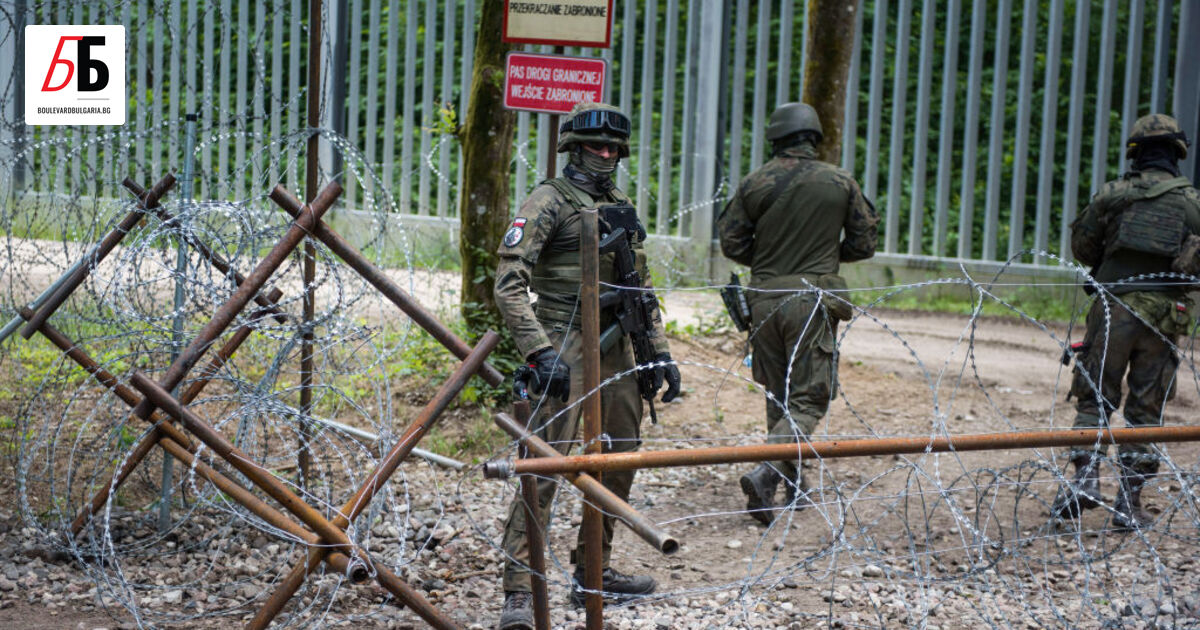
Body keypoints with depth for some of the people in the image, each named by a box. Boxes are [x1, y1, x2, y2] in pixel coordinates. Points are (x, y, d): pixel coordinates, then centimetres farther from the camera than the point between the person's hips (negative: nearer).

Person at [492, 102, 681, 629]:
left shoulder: (622, 208, 16)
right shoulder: (549, 201, -6)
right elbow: (509, 281, -15)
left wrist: (660, 351, 14)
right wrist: (538, 351, -23)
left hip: (616, 350, 8)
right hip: (565, 348, -8)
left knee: (617, 464, 14)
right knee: (542, 466, -13)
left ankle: (593, 574, 27)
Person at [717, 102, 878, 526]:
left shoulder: (755, 183, 1)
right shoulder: (841, 182, -1)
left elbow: (731, 243, 3)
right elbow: (864, 244, 5)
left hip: (764, 298, 3)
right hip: (812, 300, -3)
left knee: (778, 395, 16)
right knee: (808, 399, -1)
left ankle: (792, 486, 25)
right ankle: (765, 474, -21)